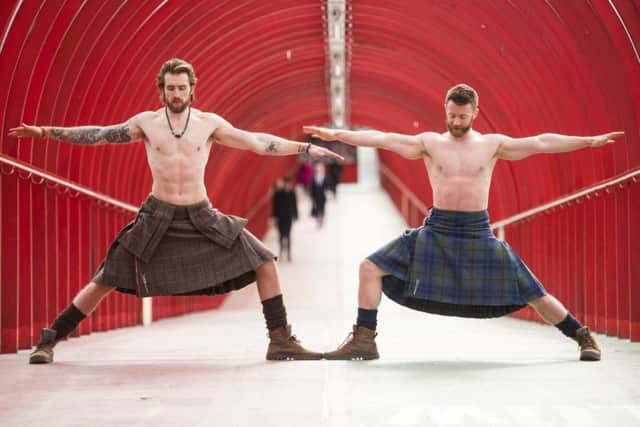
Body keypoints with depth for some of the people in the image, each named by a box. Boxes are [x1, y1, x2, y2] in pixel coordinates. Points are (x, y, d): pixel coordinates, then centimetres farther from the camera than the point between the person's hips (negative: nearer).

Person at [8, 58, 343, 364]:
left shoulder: (209, 123, -1)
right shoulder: (147, 122, 0)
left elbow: (258, 142, -4)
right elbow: (99, 135, 3)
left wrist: (305, 148, -11)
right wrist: (46, 132, -1)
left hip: (202, 216, 1)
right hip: (157, 217, -1)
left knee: (264, 263, -8)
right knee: (105, 281, -3)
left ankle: (280, 341, 3)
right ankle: (49, 341, 8)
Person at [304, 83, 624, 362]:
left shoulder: (493, 145, 3)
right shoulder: (430, 143, 3)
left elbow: (542, 143, -2)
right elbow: (382, 139, -6)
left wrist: (589, 141, -7)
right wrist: (337, 134, -14)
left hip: (477, 233, -1)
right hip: (436, 232, 1)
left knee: (532, 292, -3)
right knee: (370, 269, -9)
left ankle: (583, 337, 15)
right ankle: (364, 341, -1)